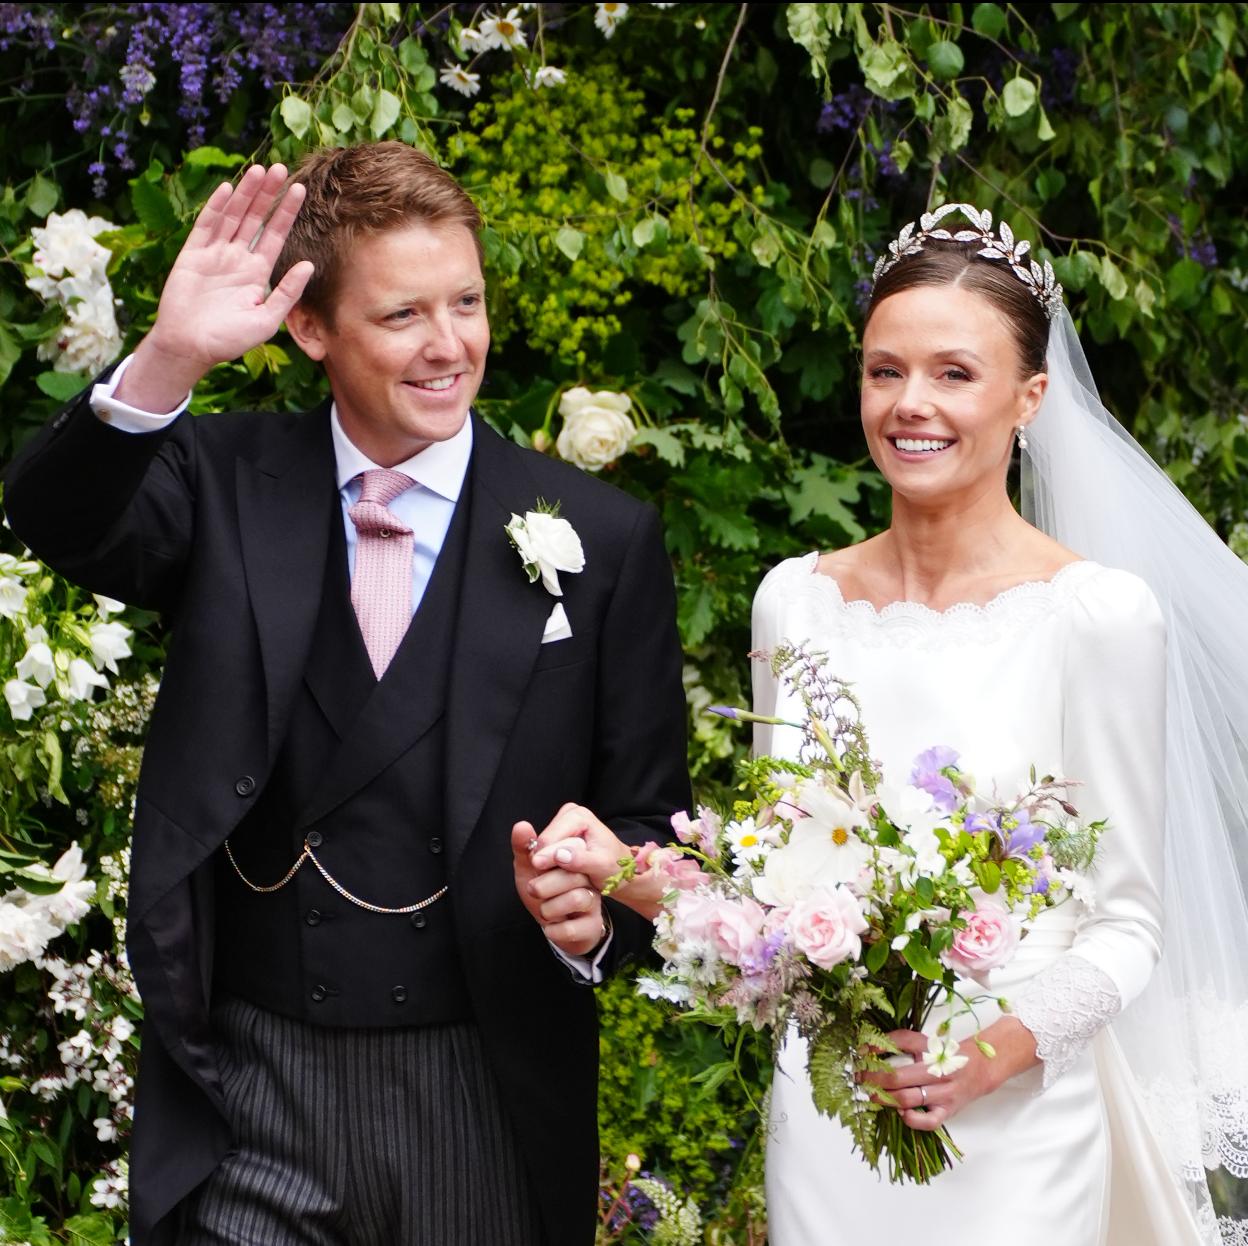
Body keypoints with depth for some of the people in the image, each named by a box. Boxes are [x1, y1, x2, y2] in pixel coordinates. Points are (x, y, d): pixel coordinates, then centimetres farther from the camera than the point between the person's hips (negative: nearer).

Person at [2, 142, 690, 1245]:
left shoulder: (602, 541, -3)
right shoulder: (226, 487, 0)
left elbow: (647, 818, 1)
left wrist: (595, 914, -20)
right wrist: (169, 361, -34)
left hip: (485, 1110, 1)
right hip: (249, 1094, 0)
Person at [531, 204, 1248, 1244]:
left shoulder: (1099, 612, -10)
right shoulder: (796, 599, 3)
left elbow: (1126, 922, -6)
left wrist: (1001, 1045, -21)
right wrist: (632, 875, -6)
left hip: (1008, 1129, -3)